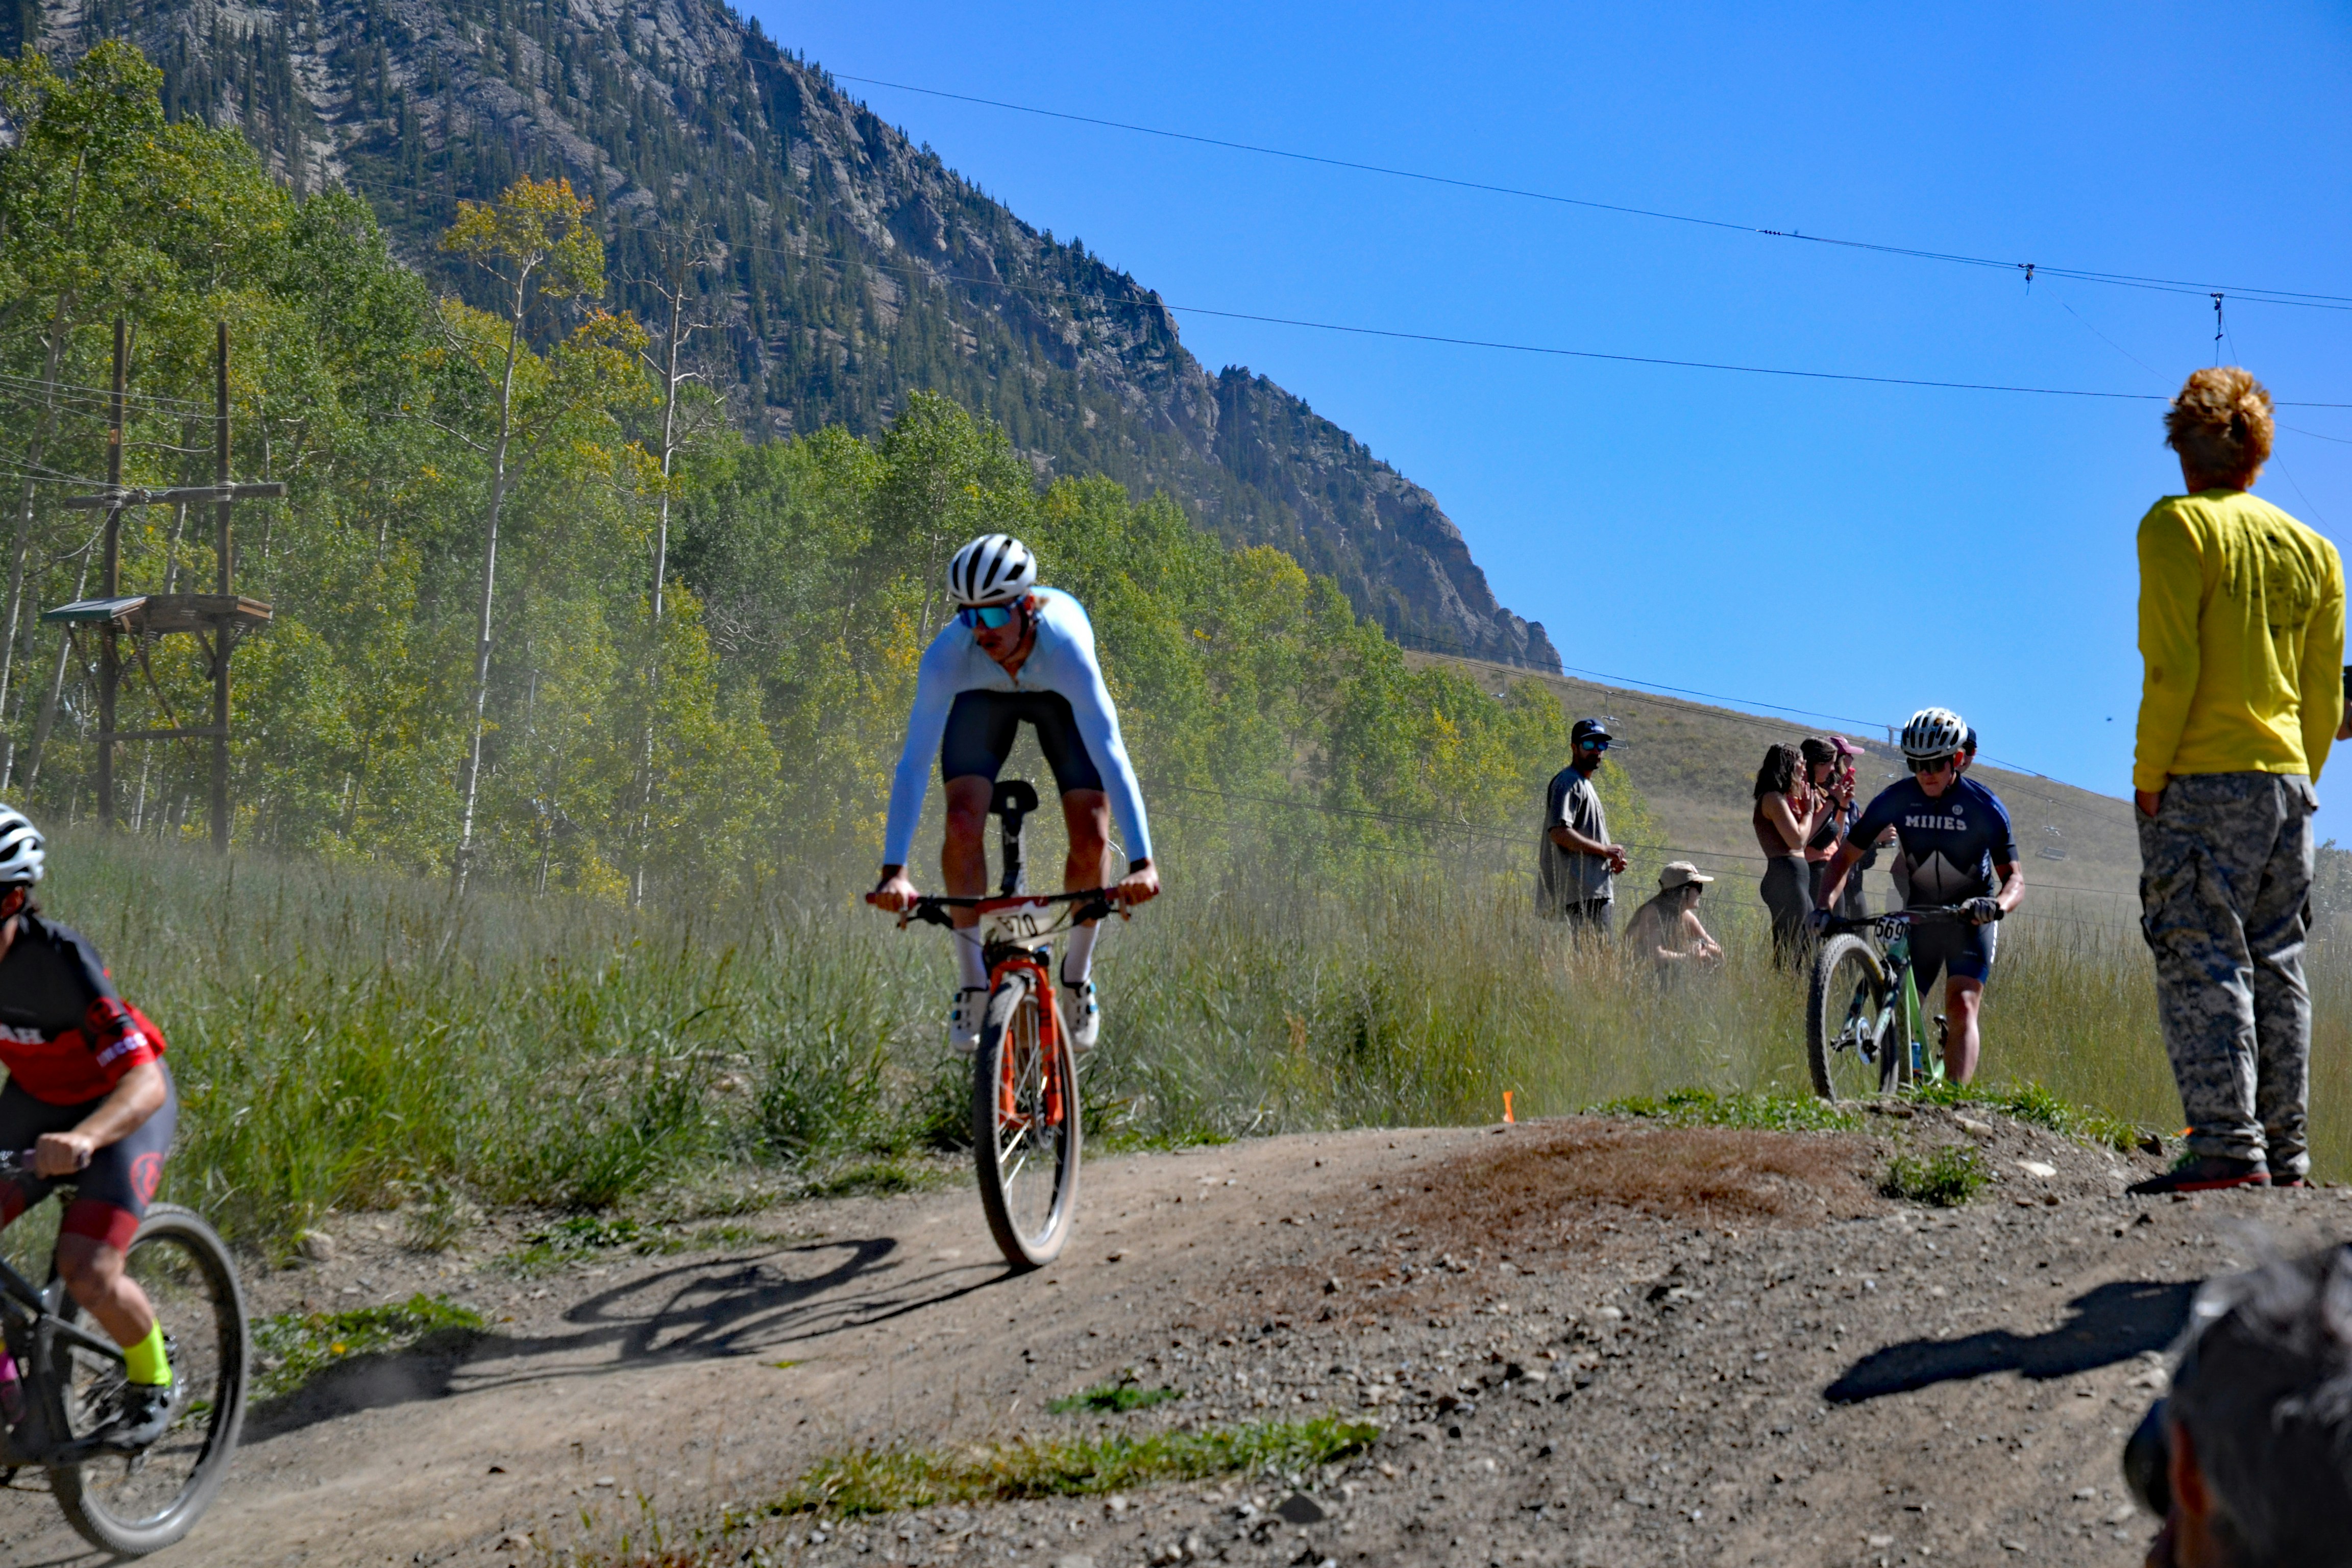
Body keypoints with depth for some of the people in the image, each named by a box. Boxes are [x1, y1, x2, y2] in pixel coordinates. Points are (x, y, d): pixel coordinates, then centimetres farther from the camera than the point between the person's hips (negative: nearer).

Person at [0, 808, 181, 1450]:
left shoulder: (59, 960, -34)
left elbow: (146, 1085, -38)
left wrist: (83, 1139, -57)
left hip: (125, 1104, -6)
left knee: (88, 1270, -20)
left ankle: (154, 1384, 9)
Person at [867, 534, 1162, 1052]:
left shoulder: (1066, 643, -43)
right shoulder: (948, 653, -38)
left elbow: (1110, 753, -47)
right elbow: (914, 761, -39)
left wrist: (1142, 863, -55)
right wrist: (894, 870, -47)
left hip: (1060, 698, -1)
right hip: (984, 698, 1)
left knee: (1091, 840, -16)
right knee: (963, 825, -21)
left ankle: (1078, 974, 10)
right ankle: (972, 982, -4)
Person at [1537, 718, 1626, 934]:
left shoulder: (1585, 785, 26)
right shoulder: (1568, 783, -6)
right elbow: (1559, 833, -20)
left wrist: (1612, 859, 11)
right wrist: (1605, 850, -13)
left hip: (1593, 890, 10)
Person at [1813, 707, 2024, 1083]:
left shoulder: (1984, 806, -16)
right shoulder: (1896, 799, -11)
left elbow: (2014, 877, -16)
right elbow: (1846, 857, -7)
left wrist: (1998, 905, -40)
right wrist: (1824, 907, -24)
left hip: (1971, 919, -3)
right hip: (1917, 919, 3)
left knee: (1962, 1006, -21)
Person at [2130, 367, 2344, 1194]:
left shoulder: (2178, 523, -5)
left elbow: (2173, 666, -14)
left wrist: (2147, 776, -9)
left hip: (2202, 783, -6)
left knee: (2201, 964, -7)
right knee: (2275, 965, 9)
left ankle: (2227, 1146, -14)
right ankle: (2285, 1151, 9)